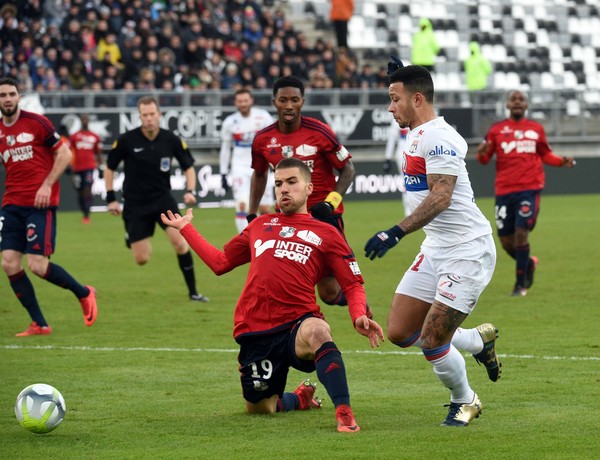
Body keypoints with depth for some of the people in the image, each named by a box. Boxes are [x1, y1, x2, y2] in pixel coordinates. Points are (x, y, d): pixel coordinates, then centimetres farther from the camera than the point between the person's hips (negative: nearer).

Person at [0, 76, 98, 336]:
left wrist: (47, 185, -12)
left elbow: (64, 154, -3)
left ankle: (84, 294, 15)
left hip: (40, 203, -5)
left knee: (37, 265, -12)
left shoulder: (36, 122, -5)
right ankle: (39, 324, 5)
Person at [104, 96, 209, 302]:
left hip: (163, 199, 1)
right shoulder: (126, 140, -12)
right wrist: (111, 198, 0)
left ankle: (193, 291, -6)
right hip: (135, 204, -1)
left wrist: (190, 191, -10)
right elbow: (109, 168, 3)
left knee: (179, 241, -19)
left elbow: (188, 167, 6)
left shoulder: (171, 140, -7)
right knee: (141, 259, -2)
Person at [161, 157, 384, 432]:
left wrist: (359, 316, -13)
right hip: (256, 332, 5)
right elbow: (220, 262, 29)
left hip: (297, 324, -4)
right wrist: (186, 229, 33)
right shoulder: (260, 226, 20)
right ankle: (300, 399, 42)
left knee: (316, 331, -40)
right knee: (259, 408, 9)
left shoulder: (325, 234, 9)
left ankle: (345, 413, -41)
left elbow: (353, 284, 7)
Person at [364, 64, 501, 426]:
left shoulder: (437, 138, -18)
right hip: (437, 248, 10)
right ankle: (479, 341, 25)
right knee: (400, 333, 4)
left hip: (468, 250, -10)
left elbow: (441, 196, -28)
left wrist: (396, 232, -36)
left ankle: (465, 402, 17)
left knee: (431, 341, -9)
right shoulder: (418, 134, 12)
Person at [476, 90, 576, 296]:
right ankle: (529, 263, 35)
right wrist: (482, 153, -18)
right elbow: (485, 159, 5)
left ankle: (520, 284, -3)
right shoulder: (497, 129, 5)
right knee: (507, 241, 3)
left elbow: (545, 154, 19)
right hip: (504, 191, 1)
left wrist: (562, 161, 1)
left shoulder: (536, 129, 9)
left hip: (530, 188, -1)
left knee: (521, 233, -14)